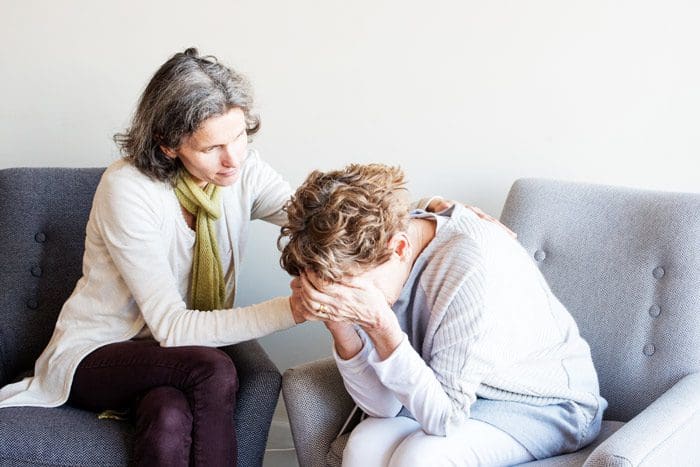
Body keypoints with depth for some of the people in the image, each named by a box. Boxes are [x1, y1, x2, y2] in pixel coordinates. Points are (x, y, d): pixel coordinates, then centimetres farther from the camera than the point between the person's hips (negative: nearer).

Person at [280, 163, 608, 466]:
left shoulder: (472, 267, -32)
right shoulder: (369, 255, -12)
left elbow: (443, 418, -28)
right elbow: (384, 405, -11)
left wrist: (381, 326, -37)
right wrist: (339, 325, -25)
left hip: (550, 406, -5)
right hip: (455, 392, 6)